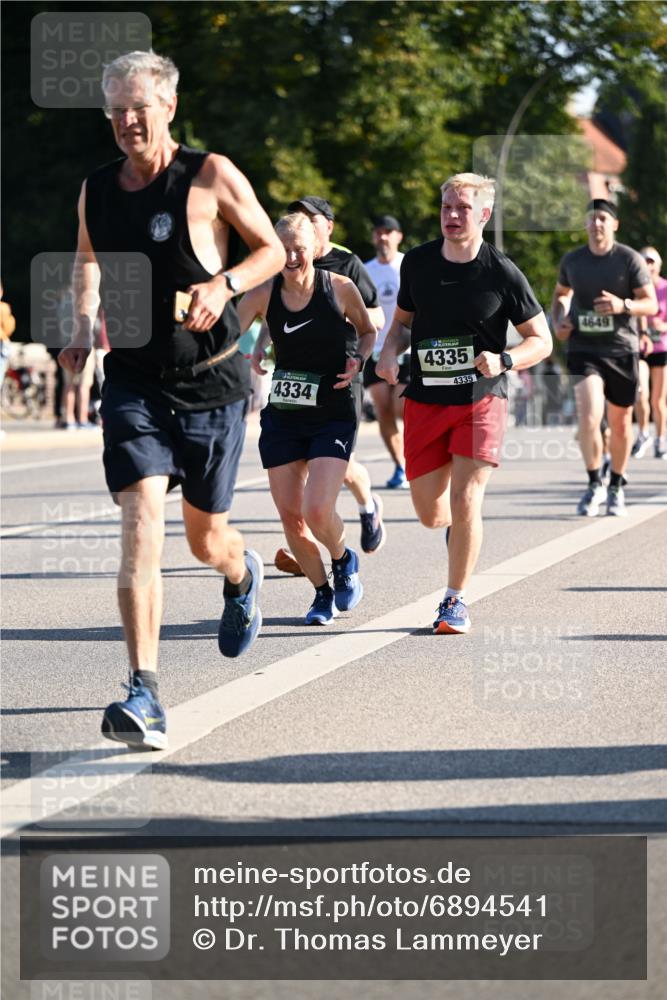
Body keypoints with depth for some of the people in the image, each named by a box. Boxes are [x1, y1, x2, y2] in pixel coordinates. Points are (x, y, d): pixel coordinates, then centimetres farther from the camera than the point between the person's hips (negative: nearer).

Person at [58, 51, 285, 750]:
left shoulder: (210, 177, -8)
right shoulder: (95, 191, 4)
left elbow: (273, 250, 0)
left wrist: (224, 284, -18)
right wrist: (83, 326, 7)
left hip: (210, 379, -2)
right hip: (132, 382, 2)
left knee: (206, 540, 10)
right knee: (140, 523, -17)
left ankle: (242, 575, 50)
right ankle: (144, 694, -22)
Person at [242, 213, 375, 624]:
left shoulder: (341, 288, -7)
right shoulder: (263, 295, -3)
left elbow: (367, 331, 10)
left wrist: (357, 360, -9)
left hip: (334, 416, -3)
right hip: (282, 416, 3)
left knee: (317, 511, -16)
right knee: (290, 516, 1)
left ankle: (345, 561, 18)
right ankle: (323, 593, 23)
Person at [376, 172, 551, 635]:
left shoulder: (502, 273, -8)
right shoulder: (417, 262, 2)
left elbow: (542, 340, -1)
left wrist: (503, 360, -20)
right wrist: (390, 351, -4)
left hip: (480, 400, -3)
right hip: (425, 400, 3)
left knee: (464, 501, -13)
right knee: (430, 513, 6)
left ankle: (456, 601, 4)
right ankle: (461, 527, 43)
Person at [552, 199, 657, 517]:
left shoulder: (629, 260, -5)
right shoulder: (572, 260, 3)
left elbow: (651, 304, -5)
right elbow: (561, 293, 22)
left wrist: (623, 306, -25)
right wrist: (558, 321, 3)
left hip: (621, 350, 0)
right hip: (583, 349, 0)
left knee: (620, 423, 9)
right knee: (588, 417, -19)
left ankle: (616, 488, 27)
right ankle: (594, 485, -5)